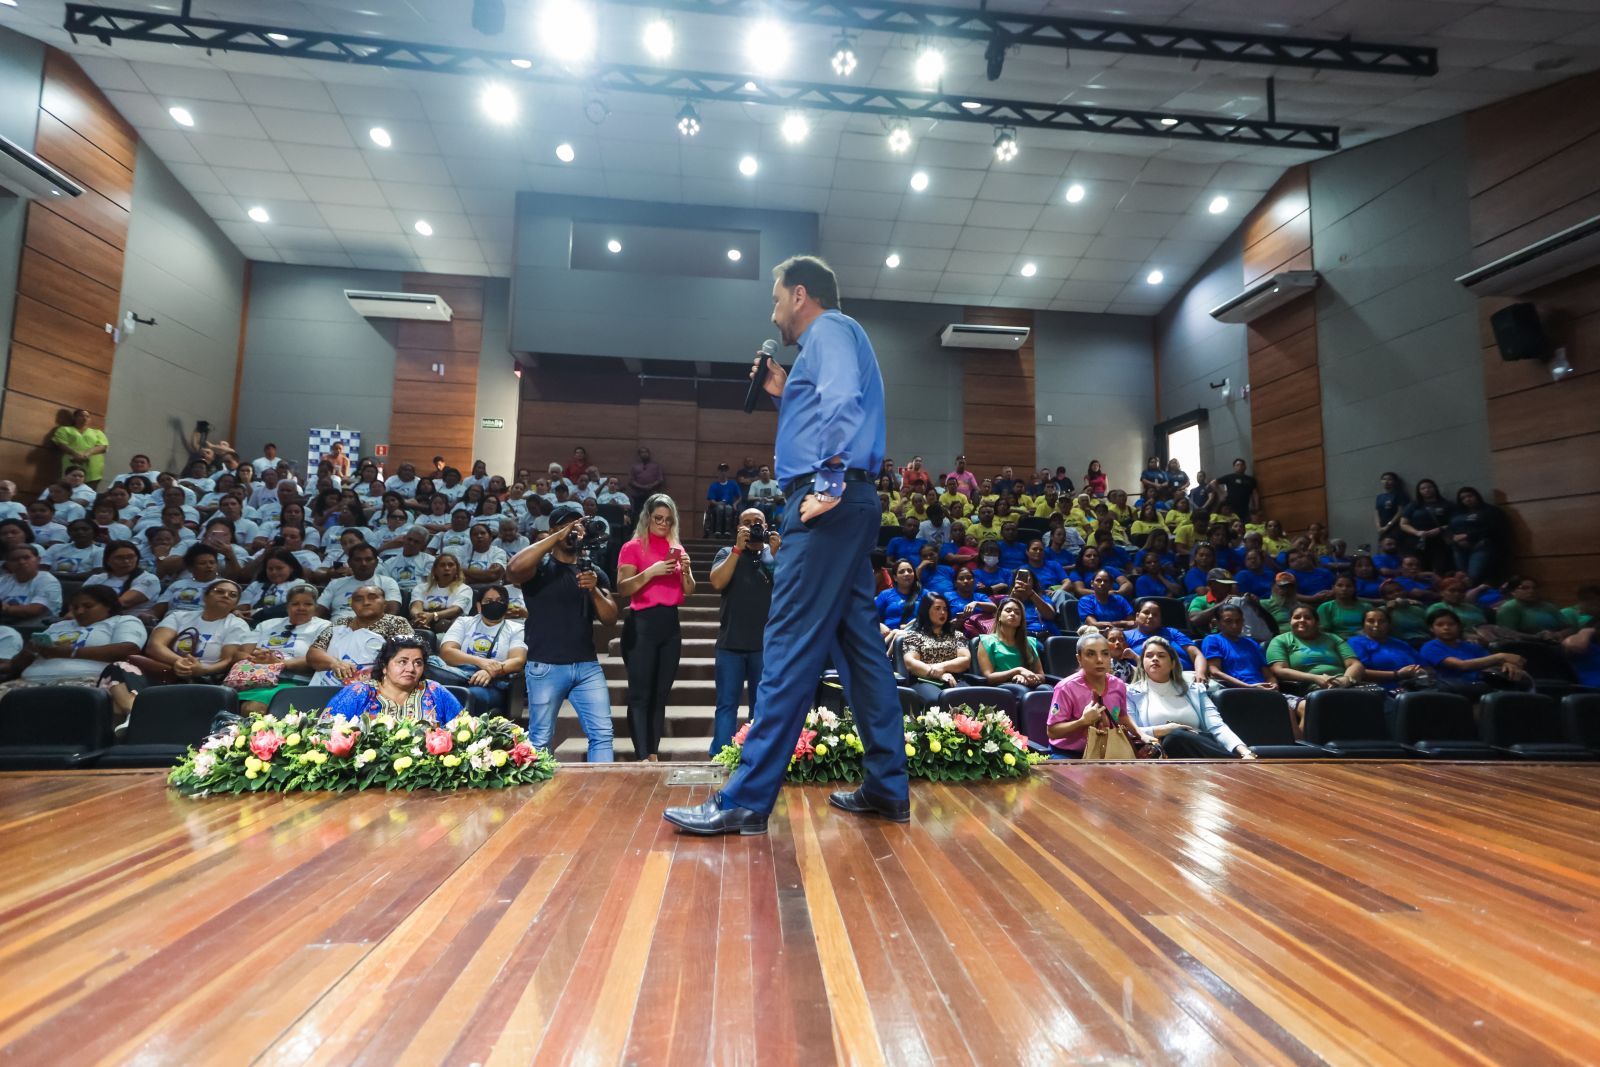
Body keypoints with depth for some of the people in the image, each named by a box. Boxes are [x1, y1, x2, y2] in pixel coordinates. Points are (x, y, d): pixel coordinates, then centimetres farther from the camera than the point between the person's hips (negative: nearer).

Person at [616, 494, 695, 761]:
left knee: (661, 693, 7)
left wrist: (685, 570, -5)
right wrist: (651, 571, -20)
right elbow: (621, 589, -10)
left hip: (670, 623, 6)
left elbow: (688, 591, 14)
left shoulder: (677, 548, 14)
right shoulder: (633, 547, -1)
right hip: (641, 623, -6)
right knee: (640, 694, -8)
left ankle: (654, 754, 13)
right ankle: (643, 757, -7)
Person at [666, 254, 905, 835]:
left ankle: (746, 801, -6)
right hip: (846, 504, 10)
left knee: (791, 648, -11)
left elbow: (842, 402, -20)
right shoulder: (833, 338, 29)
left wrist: (829, 480, -24)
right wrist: (784, 395, 23)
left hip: (827, 504, -10)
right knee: (857, 643, 8)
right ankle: (888, 788, 14)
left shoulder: (829, 329, 0)